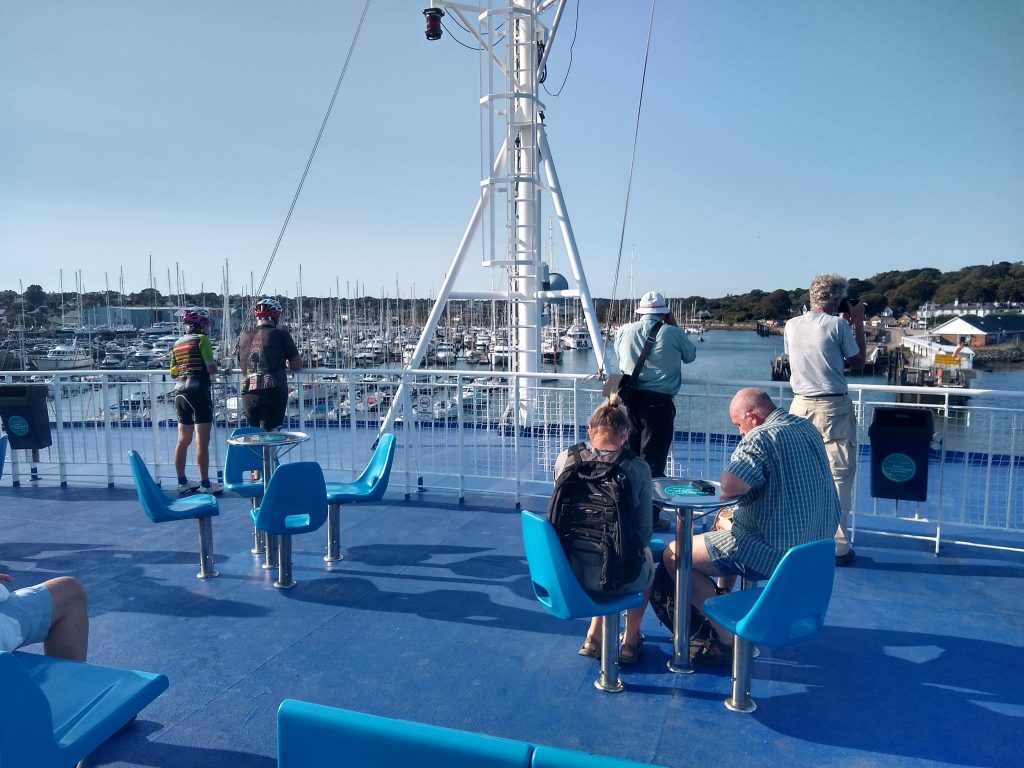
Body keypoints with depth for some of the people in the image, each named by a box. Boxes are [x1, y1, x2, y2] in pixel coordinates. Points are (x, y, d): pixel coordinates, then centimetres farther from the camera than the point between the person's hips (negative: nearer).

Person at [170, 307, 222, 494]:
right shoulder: (202, 339, -7)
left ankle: (182, 482, 22)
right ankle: (205, 484, -1)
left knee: (183, 440, 14)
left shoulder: (178, 343, 13)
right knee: (202, 442, -4)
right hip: (198, 391, -7)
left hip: (180, 393, 8)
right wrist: (214, 367, 6)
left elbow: (173, 372, 15)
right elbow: (212, 368, -15)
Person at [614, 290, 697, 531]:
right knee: (653, 461, 2)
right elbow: (691, 355, 14)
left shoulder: (624, 331, 3)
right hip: (658, 402, -4)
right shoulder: (672, 334, -4)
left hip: (629, 400, 4)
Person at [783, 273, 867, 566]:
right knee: (839, 476, 2)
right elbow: (858, 361, 3)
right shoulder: (838, 325, -9)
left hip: (801, 406, 5)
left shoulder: (791, 326, 5)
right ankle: (837, 545, 4)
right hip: (833, 409, -4)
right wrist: (857, 322, 9)